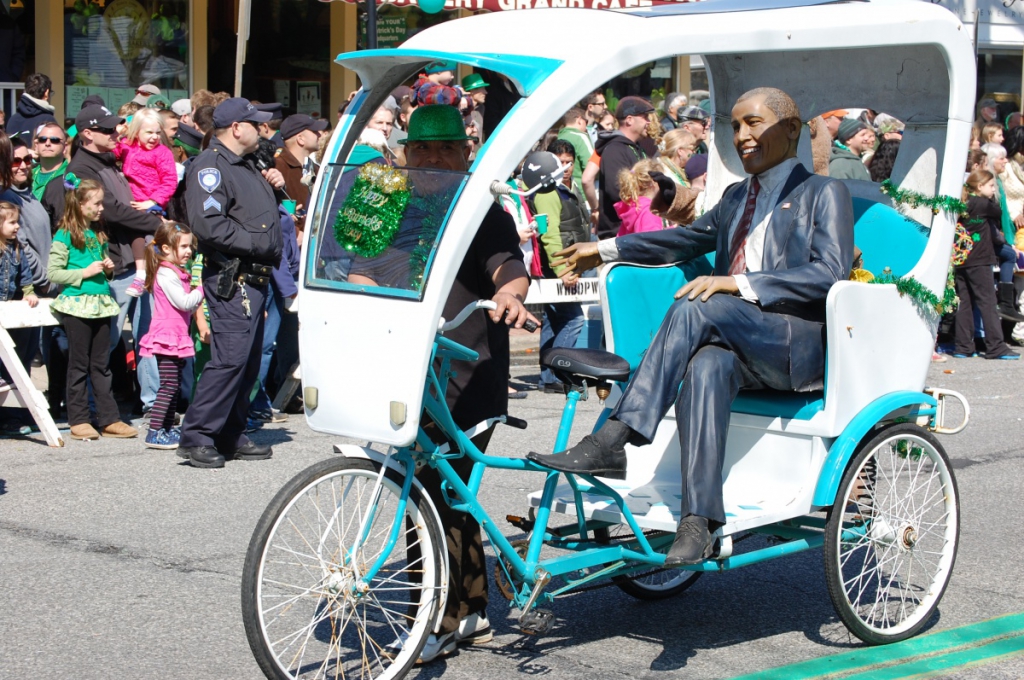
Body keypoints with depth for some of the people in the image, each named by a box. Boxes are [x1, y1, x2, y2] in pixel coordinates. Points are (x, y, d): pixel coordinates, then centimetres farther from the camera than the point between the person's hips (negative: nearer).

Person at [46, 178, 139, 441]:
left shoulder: (99, 234, 14)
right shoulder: (65, 236, -7)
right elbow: (52, 273, -11)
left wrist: (108, 269, 5)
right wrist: (84, 273, -16)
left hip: (100, 303, 6)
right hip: (76, 304, -6)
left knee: (101, 364, 8)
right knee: (79, 365, 2)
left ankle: (109, 419, 10)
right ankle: (78, 420, 8)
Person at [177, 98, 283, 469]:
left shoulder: (246, 166, 22)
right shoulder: (210, 166, -10)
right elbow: (208, 224, -22)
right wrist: (256, 243, -18)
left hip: (255, 278, 10)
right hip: (231, 280, -10)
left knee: (249, 361, 11)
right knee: (230, 358, -14)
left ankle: (230, 436, 18)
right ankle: (196, 437, -9)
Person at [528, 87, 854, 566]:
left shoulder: (823, 193, 4)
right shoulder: (736, 197, 29)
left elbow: (829, 274, -10)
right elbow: (690, 238, 41)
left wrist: (737, 283, -20)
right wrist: (606, 250, 30)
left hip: (801, 347, -5)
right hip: (740, 348, 5)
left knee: (694, 307, -31)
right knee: (705, 369, -32)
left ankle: (612, 440, -37)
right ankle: (698, 521, -40)